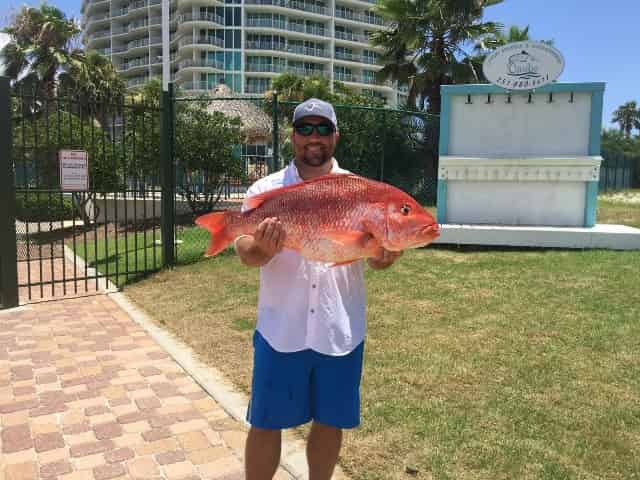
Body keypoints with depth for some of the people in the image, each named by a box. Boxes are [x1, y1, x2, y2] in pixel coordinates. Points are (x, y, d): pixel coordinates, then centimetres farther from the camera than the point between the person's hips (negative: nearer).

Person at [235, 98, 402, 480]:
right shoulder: (266, 189, 1)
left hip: (341, 330, 1)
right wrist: (263, 248, -27)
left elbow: (375, 255, 3)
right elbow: (244, 250, -4)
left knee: (330, 421, 16)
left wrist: (386, 256, -21)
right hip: (281, 330, -1)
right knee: (266, 422, 10)